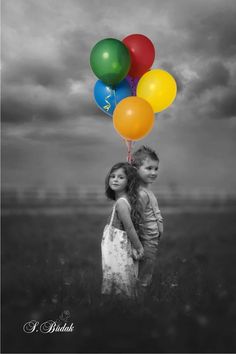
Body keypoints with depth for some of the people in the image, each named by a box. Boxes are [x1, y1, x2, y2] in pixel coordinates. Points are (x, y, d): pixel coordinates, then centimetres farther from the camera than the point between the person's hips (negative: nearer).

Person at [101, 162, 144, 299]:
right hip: (120, 248, 9)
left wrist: (139, 248, -11)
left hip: (119, 250, -9)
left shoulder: (121, 203, -22)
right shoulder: (125, 199, 7)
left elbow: (130, 228, -21)